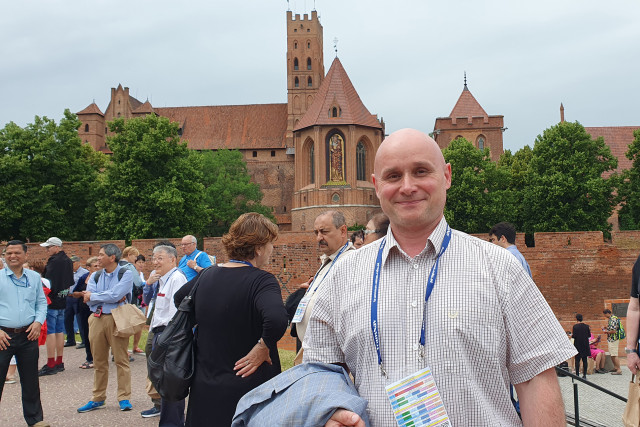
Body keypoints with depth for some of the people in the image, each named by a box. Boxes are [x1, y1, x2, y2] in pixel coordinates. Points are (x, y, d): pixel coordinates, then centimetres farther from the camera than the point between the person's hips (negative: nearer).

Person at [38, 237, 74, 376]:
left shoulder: (54, 261, -15)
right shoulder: (68, 261, 13)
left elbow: (49, 281, -20)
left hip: (52, 301, -9)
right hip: (62, 301, 9)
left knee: (50, 332, -5)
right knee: (59, 331, 13)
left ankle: (50, 365, -4)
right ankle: (59, 362, 19)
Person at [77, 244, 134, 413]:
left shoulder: (126, 274, -2)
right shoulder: (95, 276, 13)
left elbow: (115, 295, -16)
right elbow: (88, 300, 0)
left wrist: (93, 296, -4)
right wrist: (113, 298, -11)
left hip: (116, 319, -5)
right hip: (96, 319, 5)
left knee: (121, 360, -1)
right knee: (99, 361, 11)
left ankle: (124, 398, 7)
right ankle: (98, 399, 21)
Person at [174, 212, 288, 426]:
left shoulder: (207, 275, 3)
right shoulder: (261, 281, -18)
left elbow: (179, 297, 22)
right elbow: (277, 319, -37)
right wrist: (262, 348, -20)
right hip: (246, 389, -6)